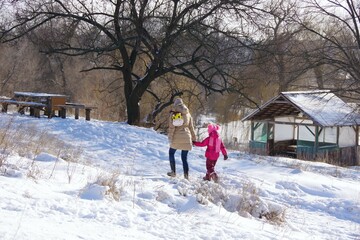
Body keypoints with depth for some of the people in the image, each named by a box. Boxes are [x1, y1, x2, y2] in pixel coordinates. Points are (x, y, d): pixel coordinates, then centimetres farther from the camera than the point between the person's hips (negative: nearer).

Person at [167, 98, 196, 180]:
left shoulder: (173, 113, -2)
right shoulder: (188, 114, 9)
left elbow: (171, 127, -8)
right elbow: (191, 127, 12)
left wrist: (170, 137, -7)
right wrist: (194, 138, 18)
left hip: (177, 137, -3)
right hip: (187, 138, 3)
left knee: (171, 153, 18)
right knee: (184, 157, 7)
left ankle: (173, 172, 16)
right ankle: (186, 175, -1)